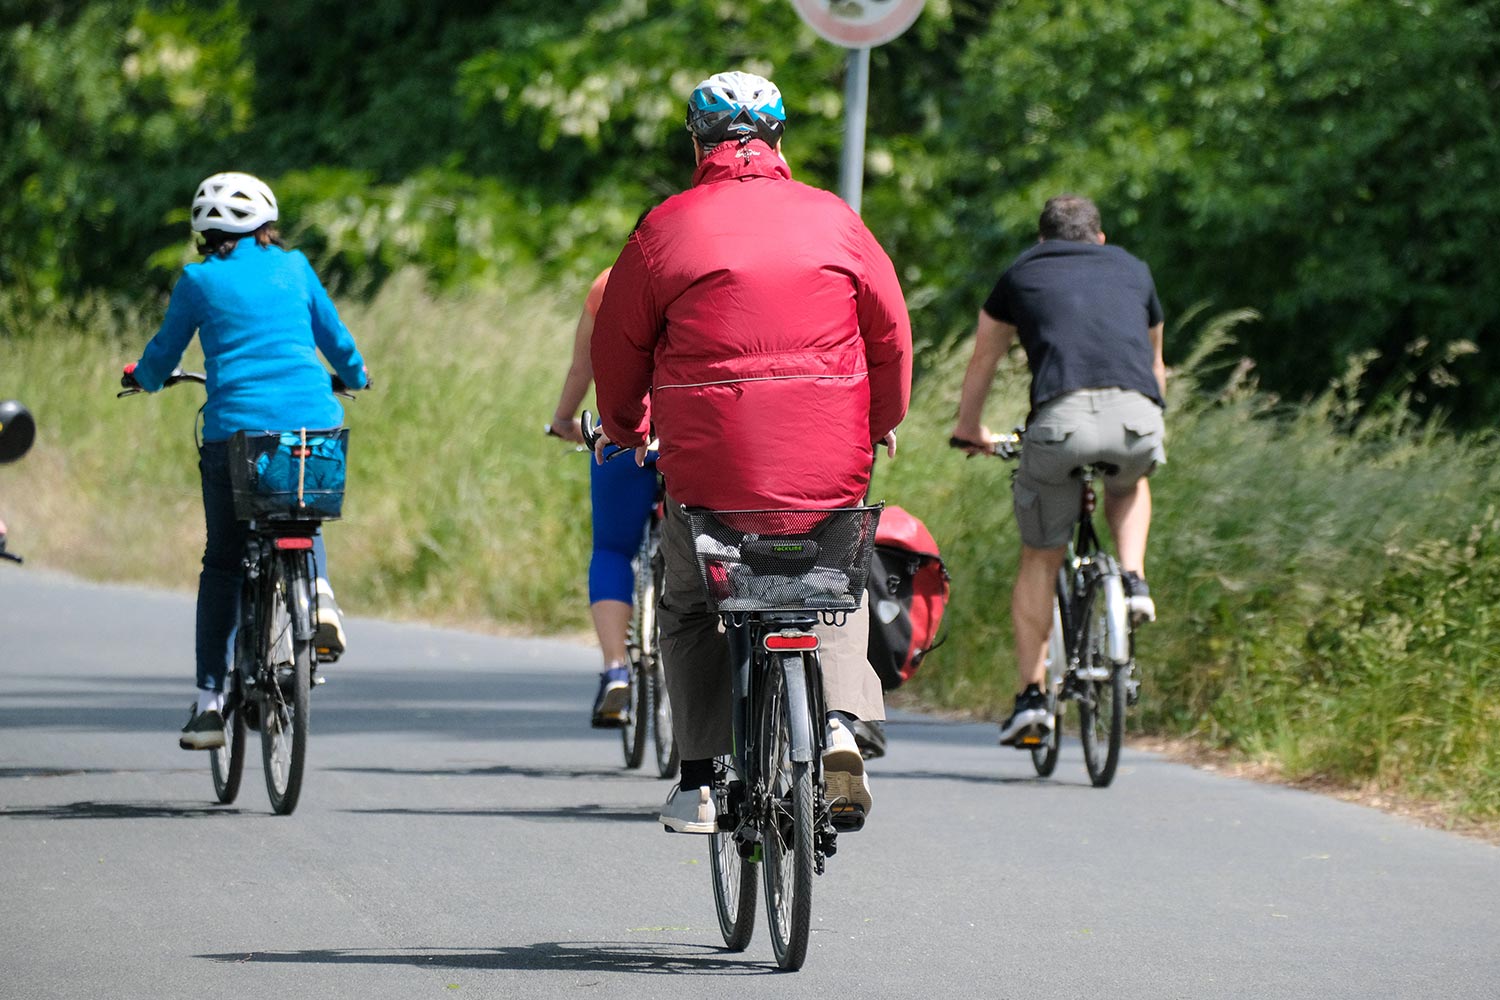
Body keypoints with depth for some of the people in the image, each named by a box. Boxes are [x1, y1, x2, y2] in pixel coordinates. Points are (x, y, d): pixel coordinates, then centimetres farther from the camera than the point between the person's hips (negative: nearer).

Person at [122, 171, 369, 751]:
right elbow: (335, 339, 23)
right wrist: (354, 375, 45)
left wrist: (143, 376, 41)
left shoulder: (200, 280, 6)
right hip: (313, 419, 2)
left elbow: (163, 355, 17)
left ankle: (209, 703, 5)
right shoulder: (293, 268, 13)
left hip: (236, 425, -2)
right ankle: (317, 589, -3)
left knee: (222, 562, 10)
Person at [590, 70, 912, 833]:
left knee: (689, 608, 18)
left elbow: (619, 346, 6)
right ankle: (840, 722, 1)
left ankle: (698, 782, 9)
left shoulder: (668, 227, -1)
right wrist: (882, 424, 28)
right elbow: (891, 332, 10)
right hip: (830, 467, 1)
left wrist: (626, 428, 25)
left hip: (709, 464, -1)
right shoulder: (833, 220, 4)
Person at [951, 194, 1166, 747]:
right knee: (1129, 485, 37)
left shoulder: (1021, 275, 26)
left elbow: (982, 361, 39)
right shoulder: (1133, 271, 30)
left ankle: (1031, 695, 9)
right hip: (1137, 419, 2)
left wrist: (970, 429, 56)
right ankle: (1133, 580, 13)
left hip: (1061, 417, -2)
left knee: (1040, 560, 15)